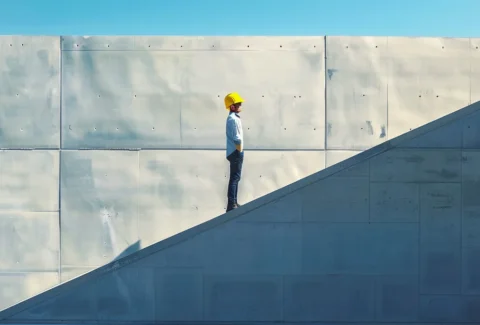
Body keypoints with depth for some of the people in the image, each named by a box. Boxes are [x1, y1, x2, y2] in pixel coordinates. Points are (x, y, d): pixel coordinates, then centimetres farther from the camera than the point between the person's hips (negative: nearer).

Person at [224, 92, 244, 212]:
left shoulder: (233, 117, 15)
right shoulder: (233, 119, -16)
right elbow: (237, 138, -20)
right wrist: (239, 152, -13)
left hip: (234, 152, 10)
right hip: (236, 152, -10)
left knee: (235, 178, 14)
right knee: (235, 178, -9)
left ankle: (234, 203, 19)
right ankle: (231, 205, -9)